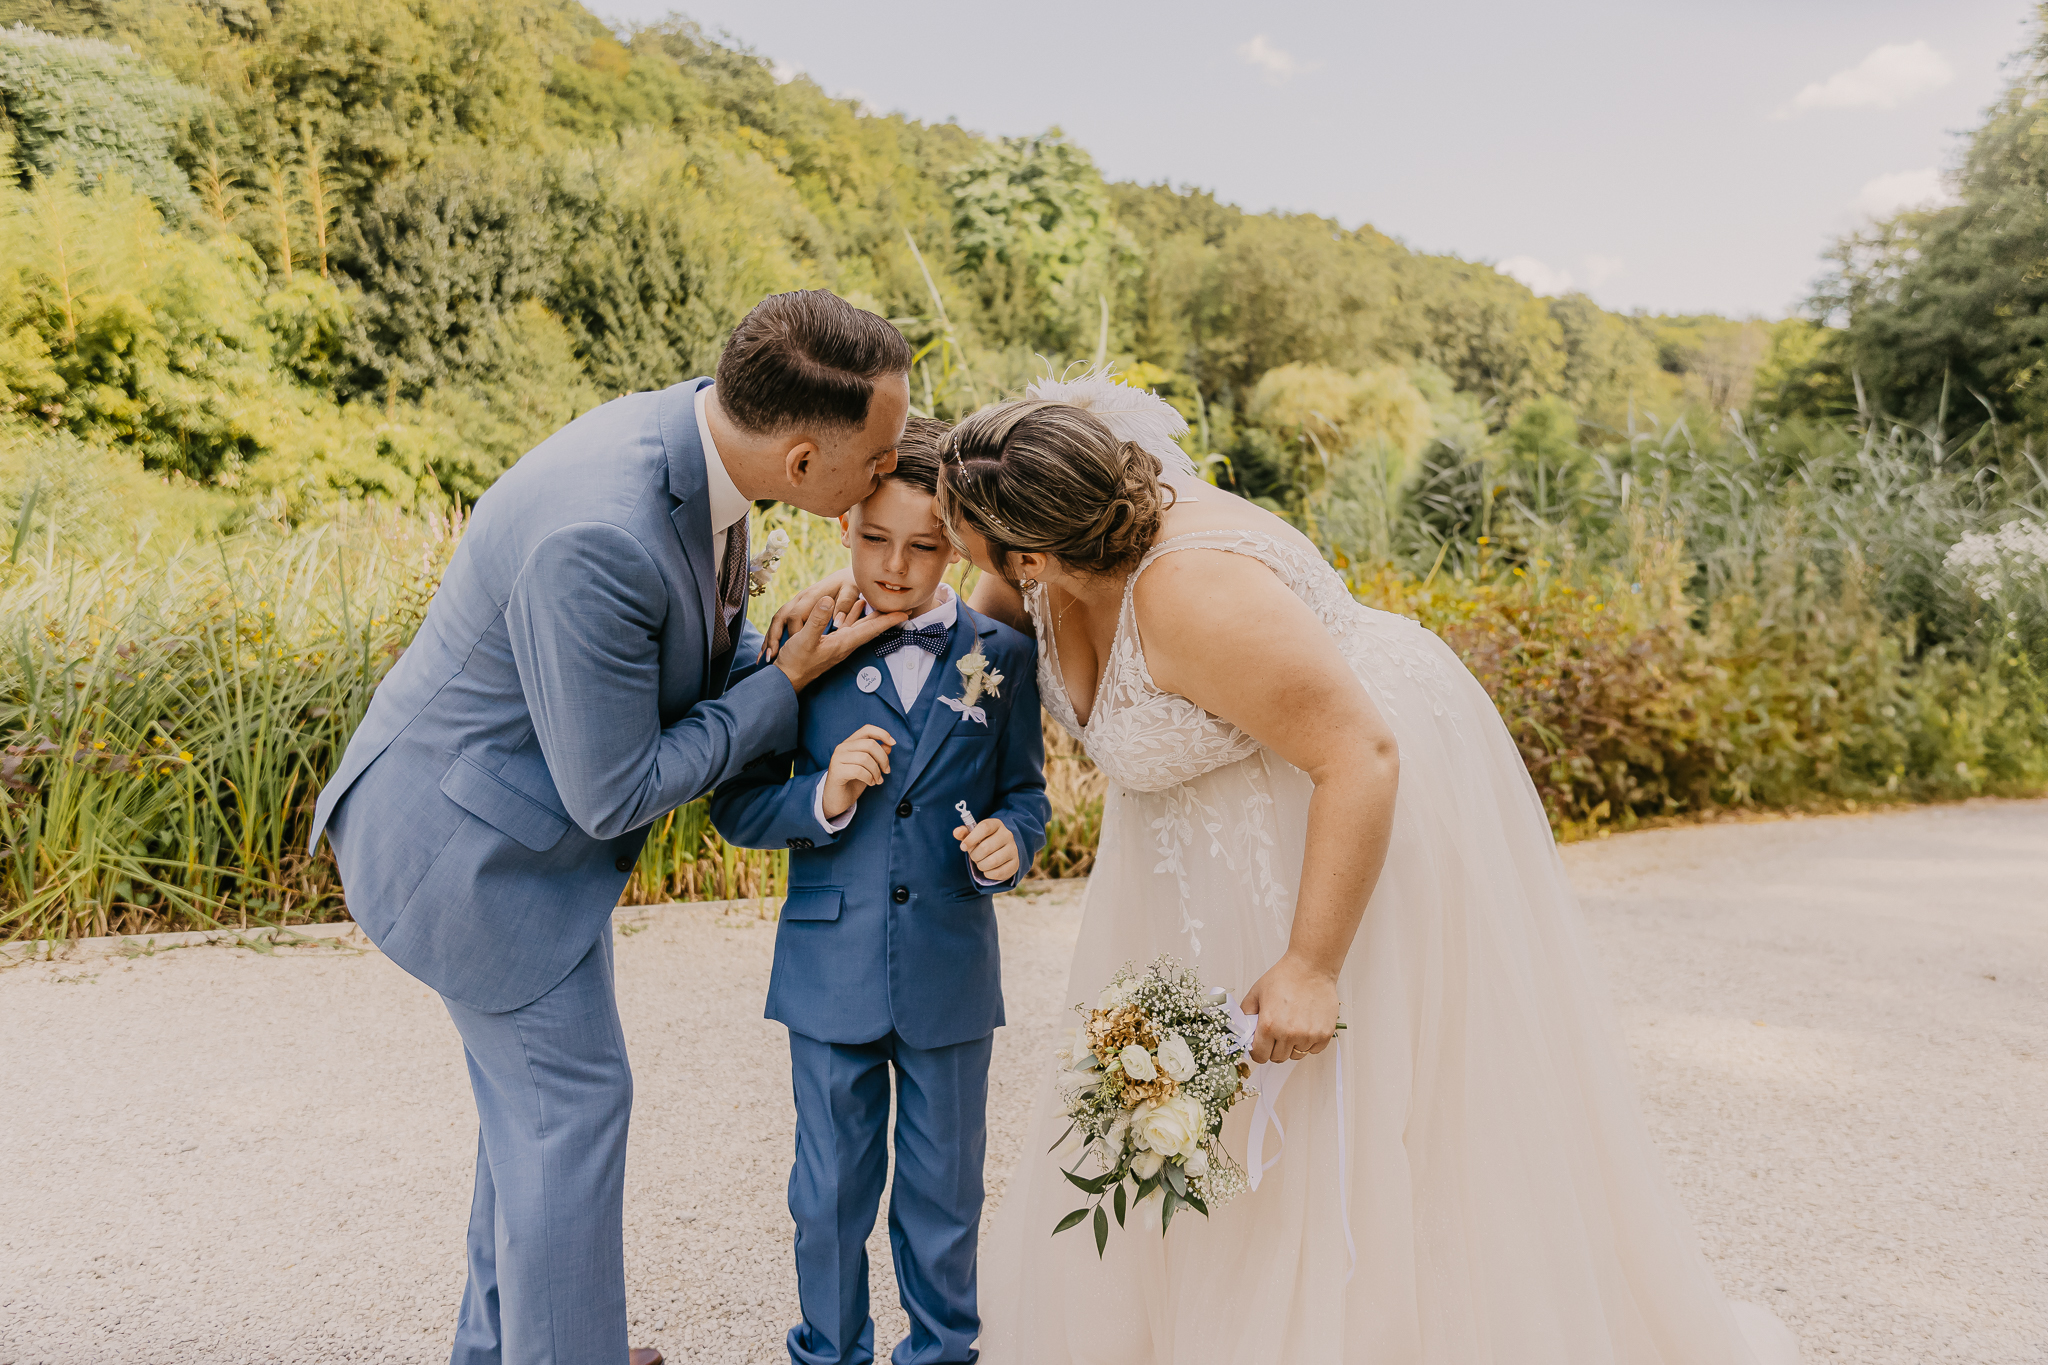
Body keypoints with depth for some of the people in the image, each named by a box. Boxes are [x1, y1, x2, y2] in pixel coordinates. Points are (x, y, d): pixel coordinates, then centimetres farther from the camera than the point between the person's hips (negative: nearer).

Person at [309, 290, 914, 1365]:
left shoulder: (690, 434, -8)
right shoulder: (597, 539, -35)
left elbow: (689, 648, 9)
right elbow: (614, 793, -26)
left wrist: (800, 643, -7)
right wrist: (788, 683, -19)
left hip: (509, 815, 9)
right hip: (470, 838, -9)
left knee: (535, 1091, 22)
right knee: (571, 1101, 5)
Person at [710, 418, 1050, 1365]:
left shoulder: (1000, 656, -2)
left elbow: (1024, 793, 6)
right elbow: (735, 806, -3)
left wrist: (1009, 841, -15)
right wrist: (819, 798, -21)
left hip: (953, 974, 1)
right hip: (831, 973, 0)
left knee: (945, 1192, 17)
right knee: (830, 1193, 16)